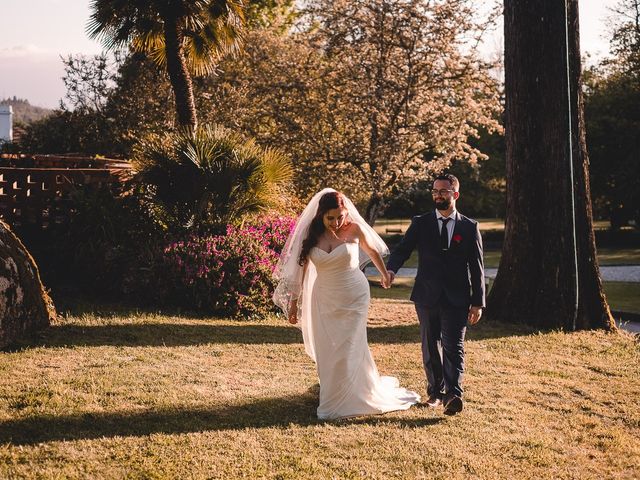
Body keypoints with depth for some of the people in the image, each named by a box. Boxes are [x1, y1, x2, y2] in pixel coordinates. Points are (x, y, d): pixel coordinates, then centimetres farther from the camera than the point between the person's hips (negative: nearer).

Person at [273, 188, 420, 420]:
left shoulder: (354, 230, -11)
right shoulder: (311, 235, -6)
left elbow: (373, 251, 8)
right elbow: (300, 270, 1)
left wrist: (385, 275, 22)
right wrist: (293, 303, 4)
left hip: (353, 297, -2)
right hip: (324, 299, 2)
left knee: (348, 349, -2)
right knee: (326, 351, 5)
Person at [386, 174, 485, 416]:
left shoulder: (469, 227, 4)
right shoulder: (420, 224, 7)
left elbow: (477, 268, 4)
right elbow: (403, 249, -4)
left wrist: (478, 302, -1)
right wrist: (391, 269, -27)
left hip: (457, 298, -2)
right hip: (427, 296, 2)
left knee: (453, 346, -12)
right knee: (431, 346, 11)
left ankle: (453, 395, -21)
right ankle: (436, 391, 23)